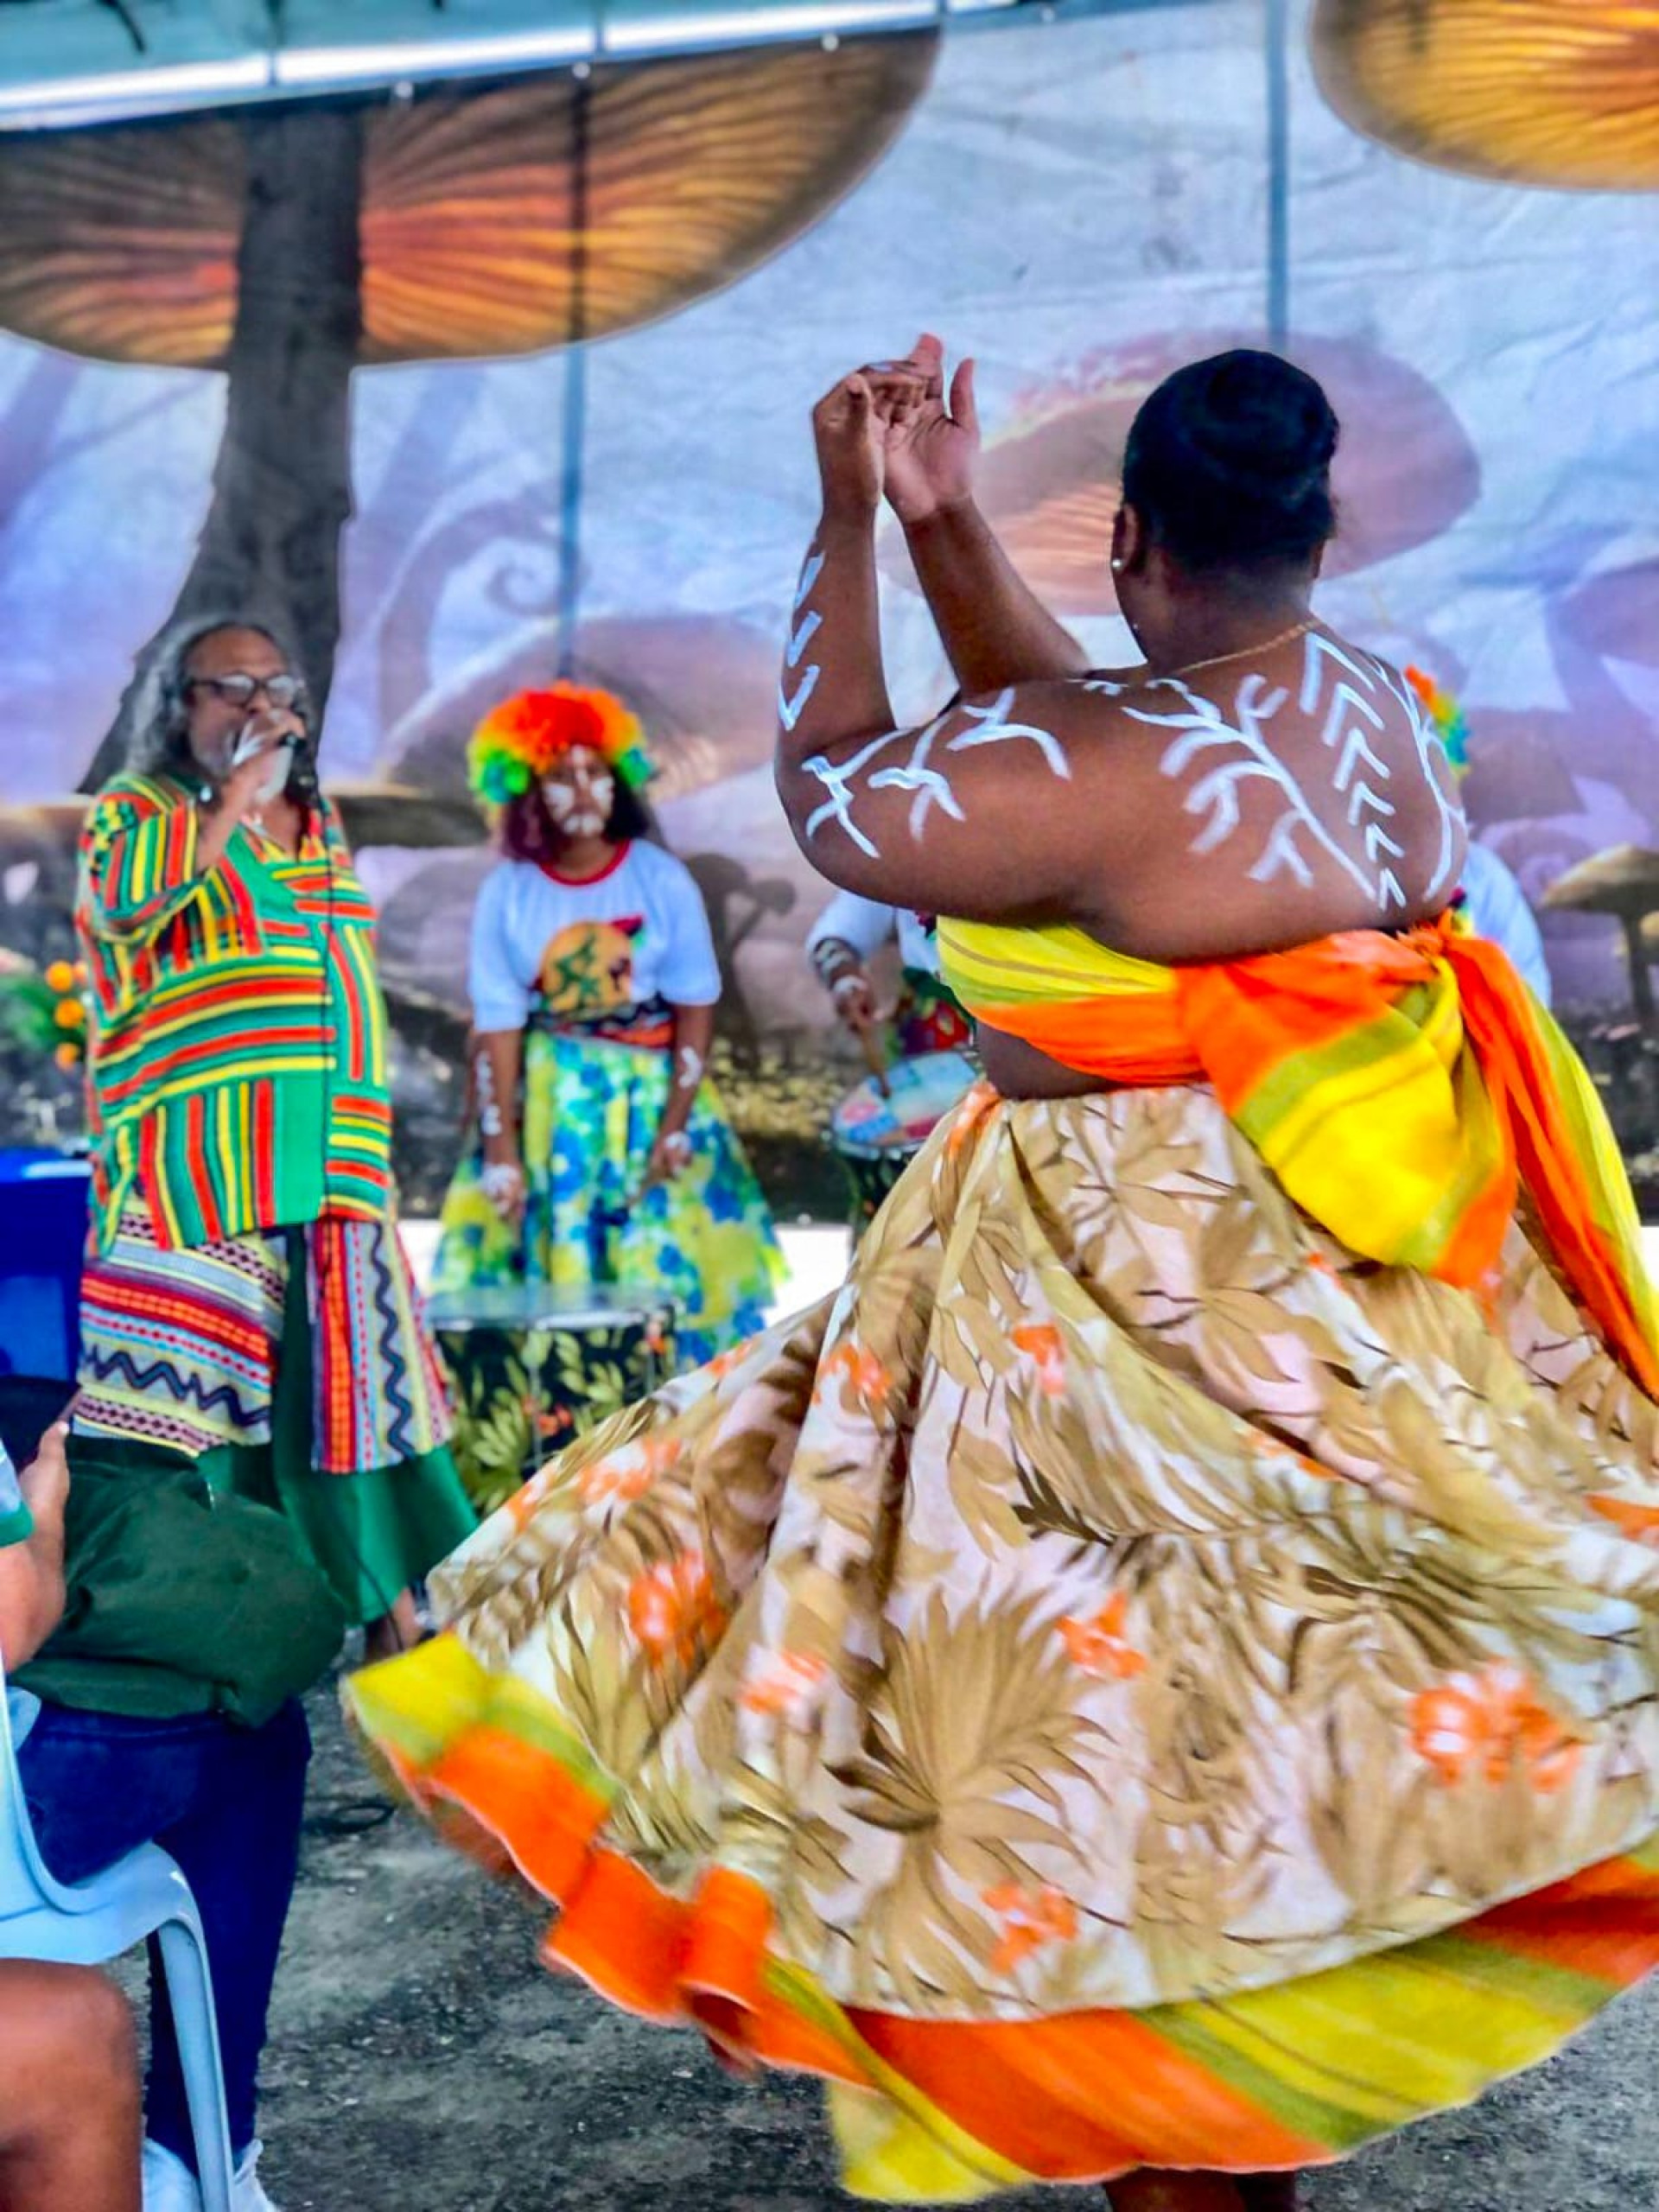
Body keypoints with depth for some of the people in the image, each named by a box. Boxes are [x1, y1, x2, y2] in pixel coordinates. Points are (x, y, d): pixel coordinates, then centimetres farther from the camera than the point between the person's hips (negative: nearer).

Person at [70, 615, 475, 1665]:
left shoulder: (319, 822, 19)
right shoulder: (136, 808, 3)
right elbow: (132, 897, -19)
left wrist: (369, 1130, 21)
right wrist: (240, 788, -13)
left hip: (333, 1164, 5)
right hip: (197, 1169, -5)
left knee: (355, 1378, 5)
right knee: (192, 1383, -7)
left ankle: (394, 1601, 12)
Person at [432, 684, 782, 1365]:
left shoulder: (659, 878, -7)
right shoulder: (508, 891, -5)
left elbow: (696, 1006, -5)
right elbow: (498, 1025, -5)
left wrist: (675, 1125, -12)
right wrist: (500, 1150, -9)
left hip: (651, 1093, -1)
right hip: (549, 1101, 1)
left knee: (667, 1268, -2)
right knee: (547, 1267, 0)